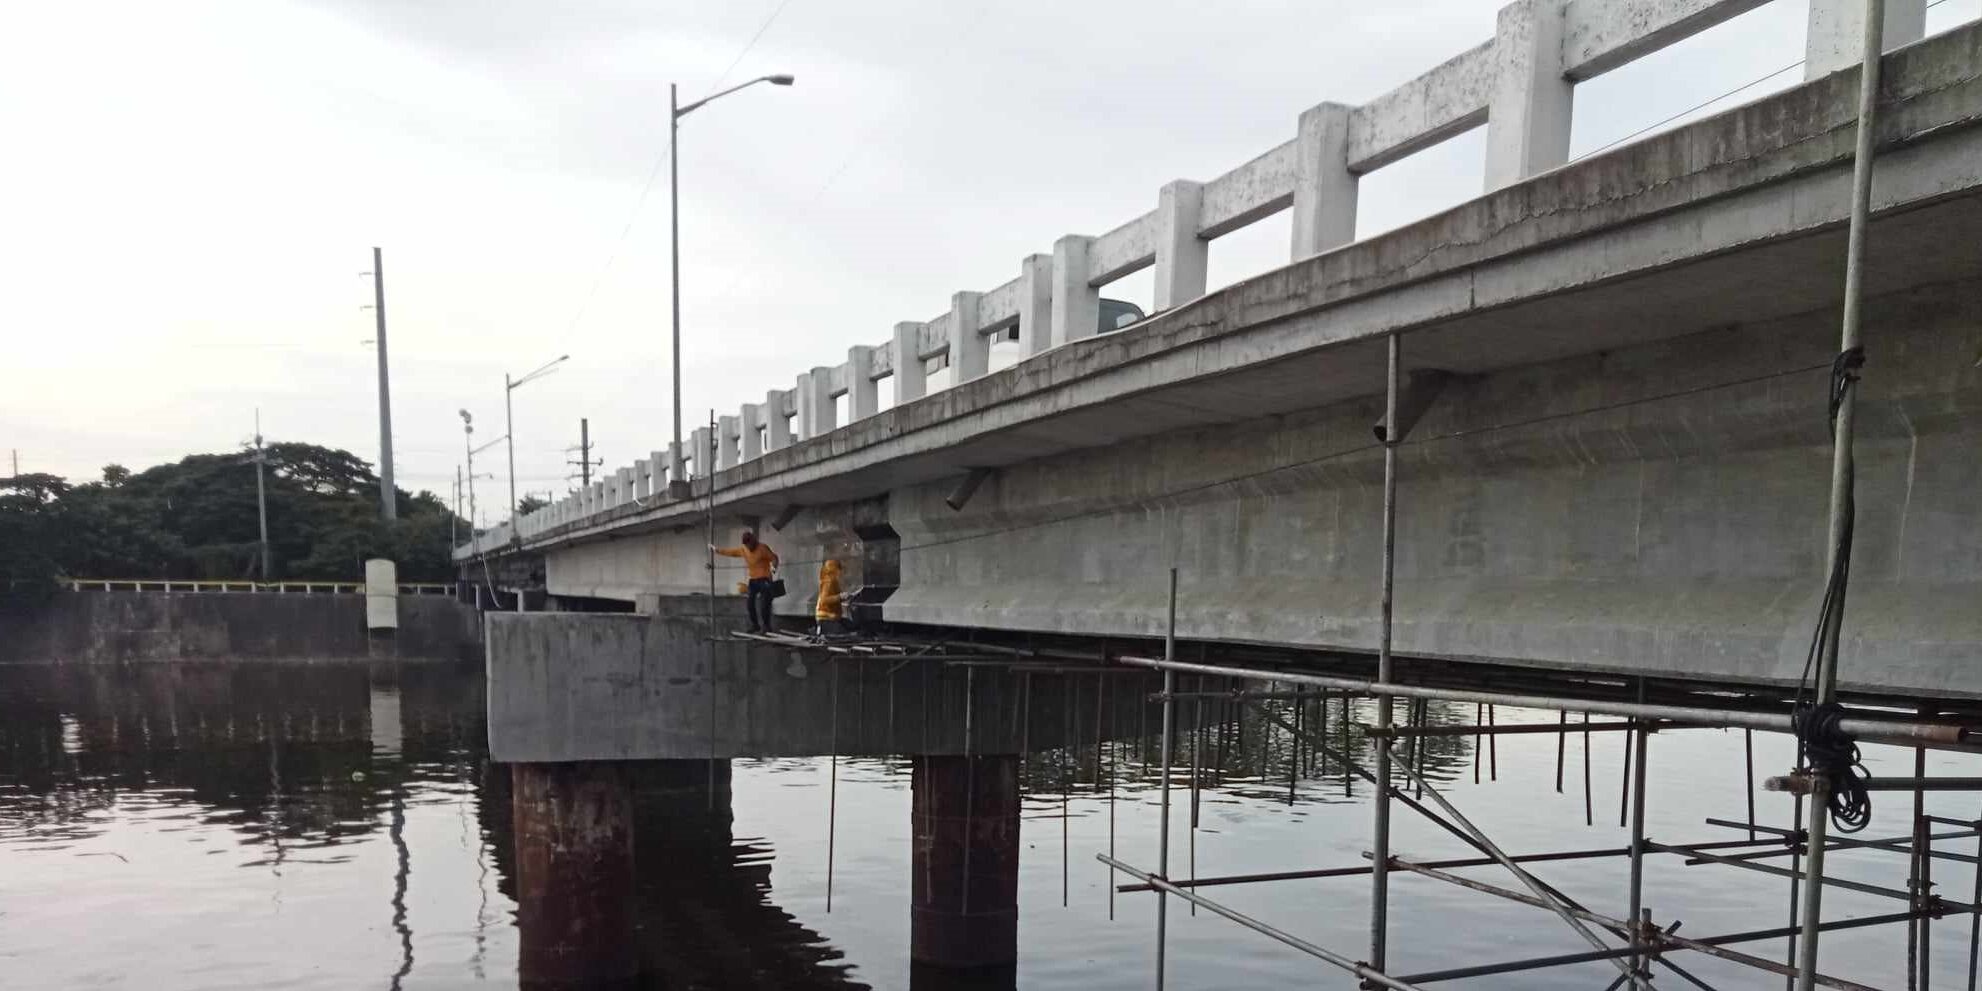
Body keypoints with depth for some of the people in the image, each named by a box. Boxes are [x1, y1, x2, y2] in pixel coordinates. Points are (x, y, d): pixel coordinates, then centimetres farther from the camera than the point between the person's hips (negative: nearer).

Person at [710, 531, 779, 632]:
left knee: (764, 604, -13)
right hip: (753, 580, 7)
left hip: (764, 579, -7)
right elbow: (730, 551, 17)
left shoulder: (763, 547, -11)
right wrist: (716, 549, 21)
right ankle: (755, 625, 18)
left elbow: (774, 558, -11)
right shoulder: (743, 550, 7)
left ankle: (766, 626, -8)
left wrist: (774, 566, -31)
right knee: (750, 603, 6)